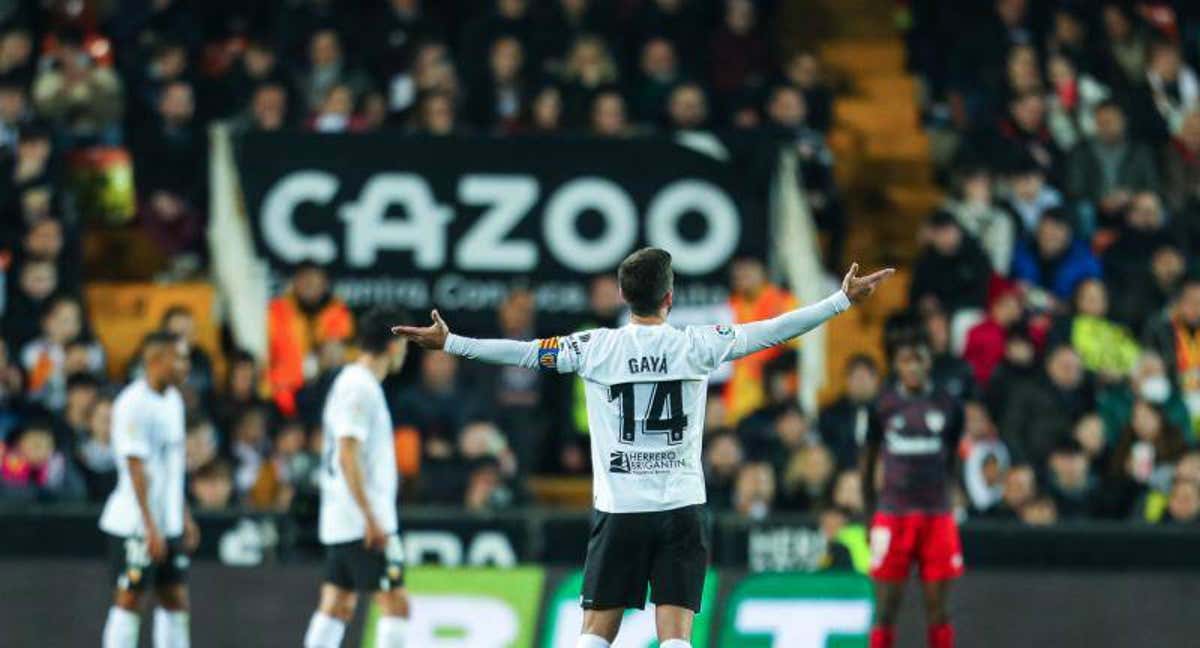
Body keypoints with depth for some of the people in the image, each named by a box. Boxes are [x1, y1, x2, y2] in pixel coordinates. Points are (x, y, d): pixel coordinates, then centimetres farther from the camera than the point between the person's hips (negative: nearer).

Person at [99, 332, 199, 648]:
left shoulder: (172, 400, 12)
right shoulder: (133, 405, -16)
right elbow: (136, 468, -19)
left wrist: (185, 516, 19)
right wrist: (150, 526, -22)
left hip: (169, 524, 9)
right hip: (136, 524, -9)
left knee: (175, 598, 7)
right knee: (129, 598, -4)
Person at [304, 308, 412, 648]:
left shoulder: (351, 382, 16)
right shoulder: (361, 388, -14)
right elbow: (347, 457, -20)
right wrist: (371, 518, -22)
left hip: (341, 523, 10)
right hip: (363, 521, -10)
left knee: (337, 607, 9)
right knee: (395, 604, -8)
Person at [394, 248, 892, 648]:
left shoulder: (597, 348, -2)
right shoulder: (697, 346, -2)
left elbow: (523, 352, 2)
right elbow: (774, 331, 2)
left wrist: (449, 343, 13)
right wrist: (844, 300, 10)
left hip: (618, 510, 1)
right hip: (680, 507, 0)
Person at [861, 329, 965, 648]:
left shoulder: (947, 405, 4)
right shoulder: (882, 406, 2)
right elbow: (868, 463, 10)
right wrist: (869, 514, 8)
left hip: (937, 514, 1)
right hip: (893, 514, -1)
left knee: (938, 609, 1)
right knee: (886, 609, -1)